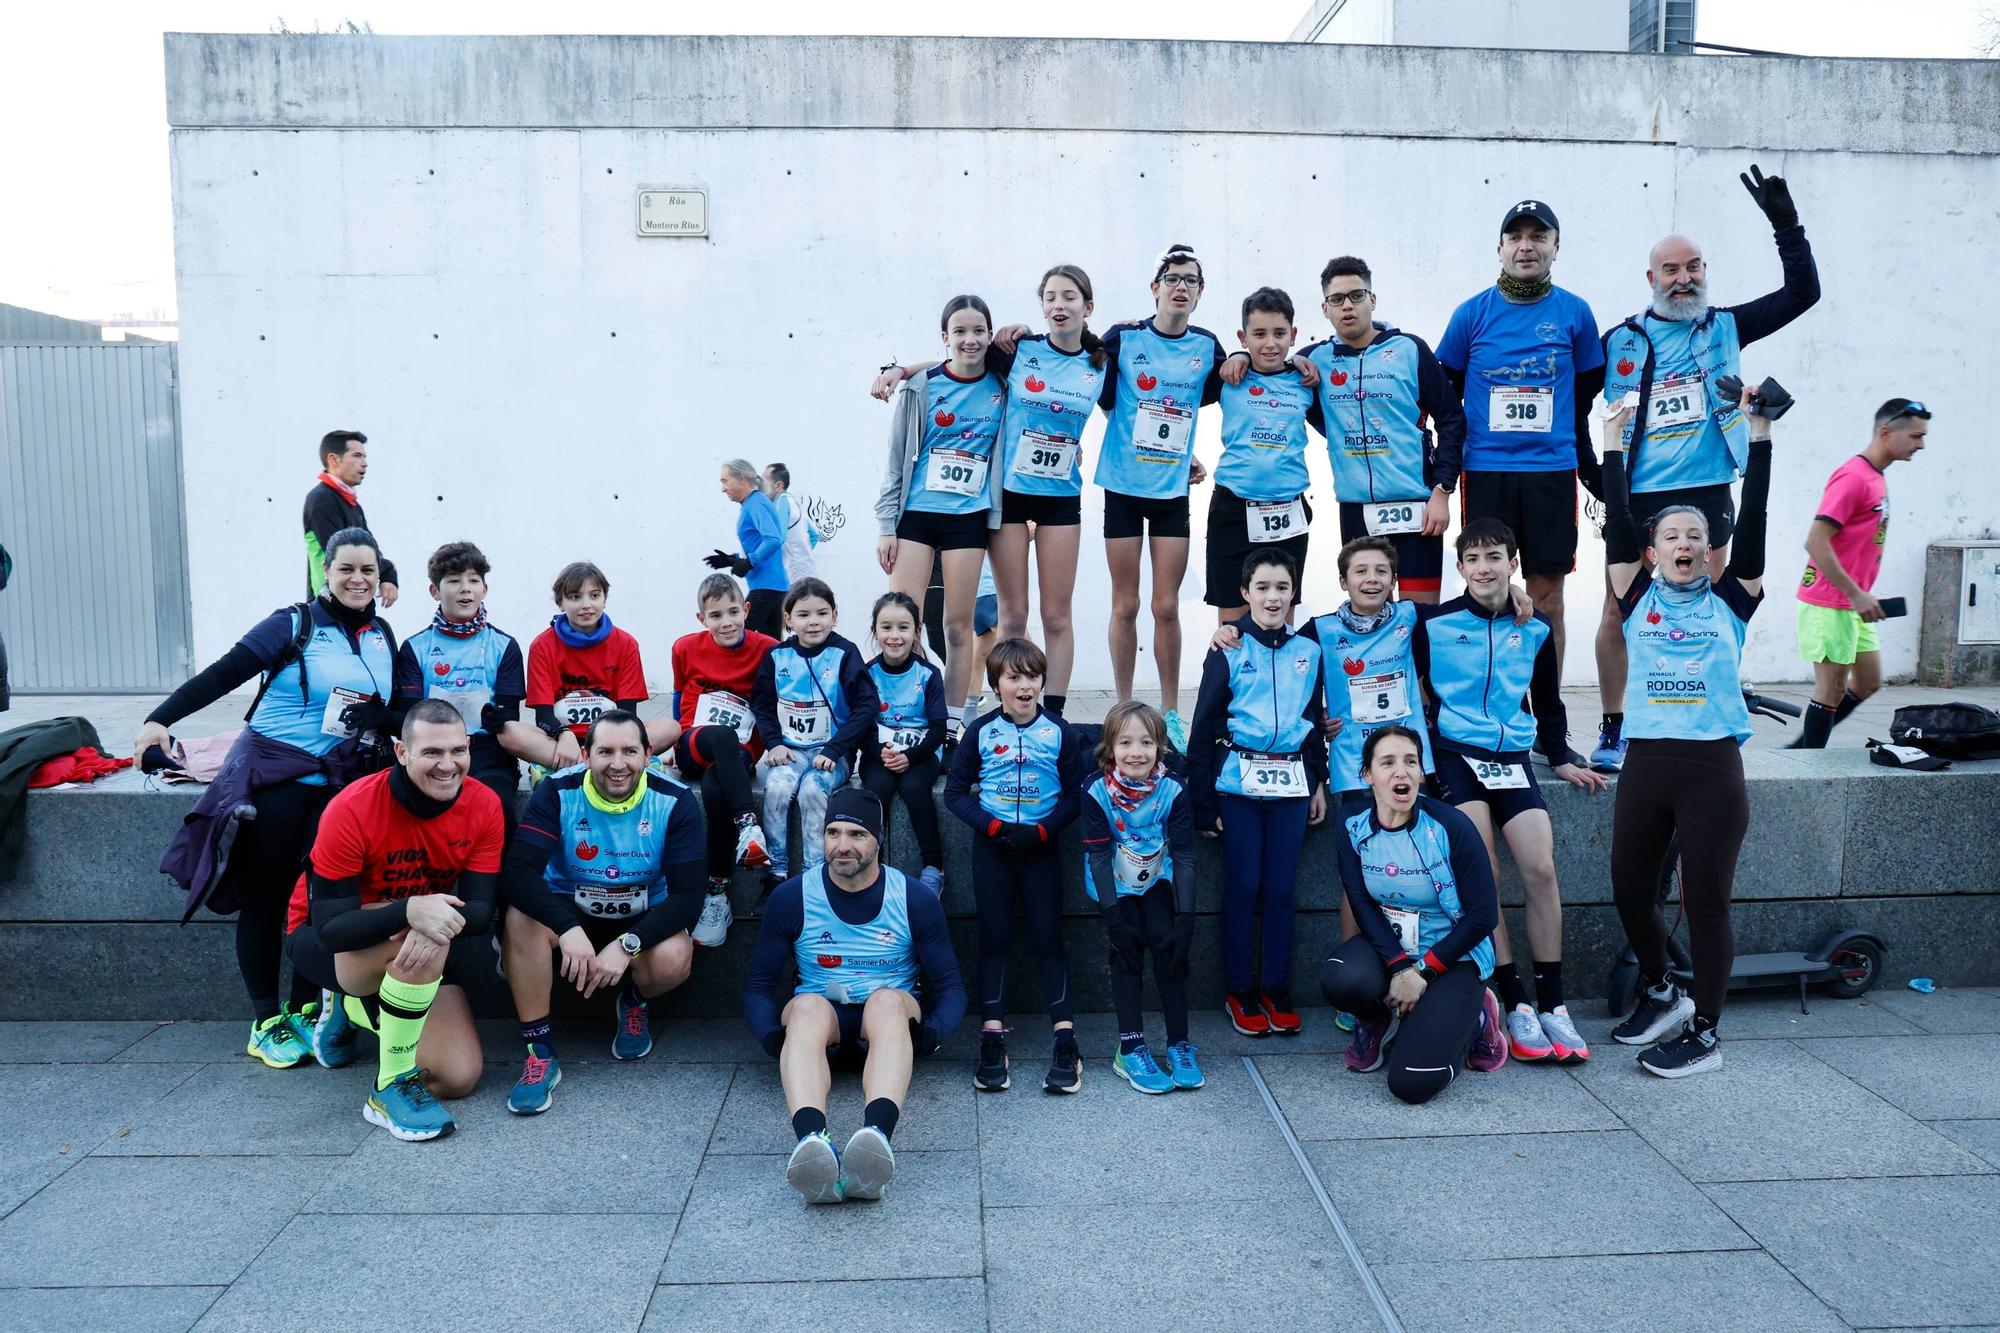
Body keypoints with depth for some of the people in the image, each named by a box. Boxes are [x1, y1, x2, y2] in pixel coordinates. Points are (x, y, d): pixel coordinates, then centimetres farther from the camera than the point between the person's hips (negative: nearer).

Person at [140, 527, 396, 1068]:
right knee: (266, 894, 1)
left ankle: (305, 1009, 12)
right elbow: (224, 674, -12)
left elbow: (394, 709, 18)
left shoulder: (383, 636, 10)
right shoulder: (294, 624, -6)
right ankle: (266, 1021, 10)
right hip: (273, 775, -4)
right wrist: (160, 719, -21)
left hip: (339, 783, 4)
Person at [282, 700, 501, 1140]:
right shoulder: (352, 809, -27)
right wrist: (410, 911, -47)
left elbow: (481, 911, -18)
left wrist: (443, 920, -41)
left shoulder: (484, 806, -17)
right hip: (320, 940, -5)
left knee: (460, 1077, -7)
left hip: (415, 954, 5)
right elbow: (331, 928, -30)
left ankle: (353, 1009, 20)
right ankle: (392, 1087, -18)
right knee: (422, 939, -37)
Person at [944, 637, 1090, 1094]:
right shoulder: (981, 732, 0)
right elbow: (955, 791, 1)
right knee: (994, 937, 2)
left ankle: (1065, 1039, -1)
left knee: (1047, 937, -2)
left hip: (1040, 846, 0)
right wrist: (993, 826, -12)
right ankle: (992, 1038, 5)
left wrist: (1041, 830, -14)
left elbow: (1075, 794, 0)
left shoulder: (1059, 732, -1)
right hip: (992, 845, 1)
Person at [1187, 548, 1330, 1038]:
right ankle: (1241, 992, 13)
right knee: (1243, 887, 1)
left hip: (1291, 781, 3)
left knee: (1281, 888, 6)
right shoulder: (1228, 651, -2)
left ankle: (1277, 989, 17)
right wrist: (1203, 800, -6)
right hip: (1239, 779, -3)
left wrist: (1319, 782, 11)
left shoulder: (1308, 650, 8)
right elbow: (1204, 726, -2)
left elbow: (1316, 720, 17)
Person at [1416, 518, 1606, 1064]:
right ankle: (1515, 1004, -9)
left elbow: (1547, 700, 21)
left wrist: (1562, 759, 15)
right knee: (1483, 875, -15)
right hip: (1455, 755, -3)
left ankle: (1552, 1006, -3)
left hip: (1513, 759, 3)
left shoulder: (1535, 628, 10)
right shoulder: (1434, 624, 0)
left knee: (1540, 869, -13)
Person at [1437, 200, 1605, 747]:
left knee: (1547, 595, 4)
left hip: (1552, 473, 1)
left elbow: (1590, 401, 13)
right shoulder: (1472, 313, 4)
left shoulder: (1575, 313, 6)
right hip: (1485, 472, -1)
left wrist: (1596, 474, 12)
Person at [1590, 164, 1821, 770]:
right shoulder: (1619, 341, 3)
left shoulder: (1725, 328, 8)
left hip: (1707, 492, 1)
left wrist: (1785, 223, -3)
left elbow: (1803, 292, 4)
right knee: (1617, 611, -2)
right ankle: (1612, 730, 10)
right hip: (1636, 496, -1)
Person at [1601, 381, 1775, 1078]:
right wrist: (1614, 445, 5)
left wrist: (1759, 433, -1)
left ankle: (1704, 1033, 16)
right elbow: (1616, 522, 2)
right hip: (1645, 764, 2)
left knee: (1705, 901, 3)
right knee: (1630, 892, 10)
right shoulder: (1638, 599, 6)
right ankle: (1660, 993, 36)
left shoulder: (1730, 600, 5)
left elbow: (1752, 519, 0)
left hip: (1713, 767, -2)